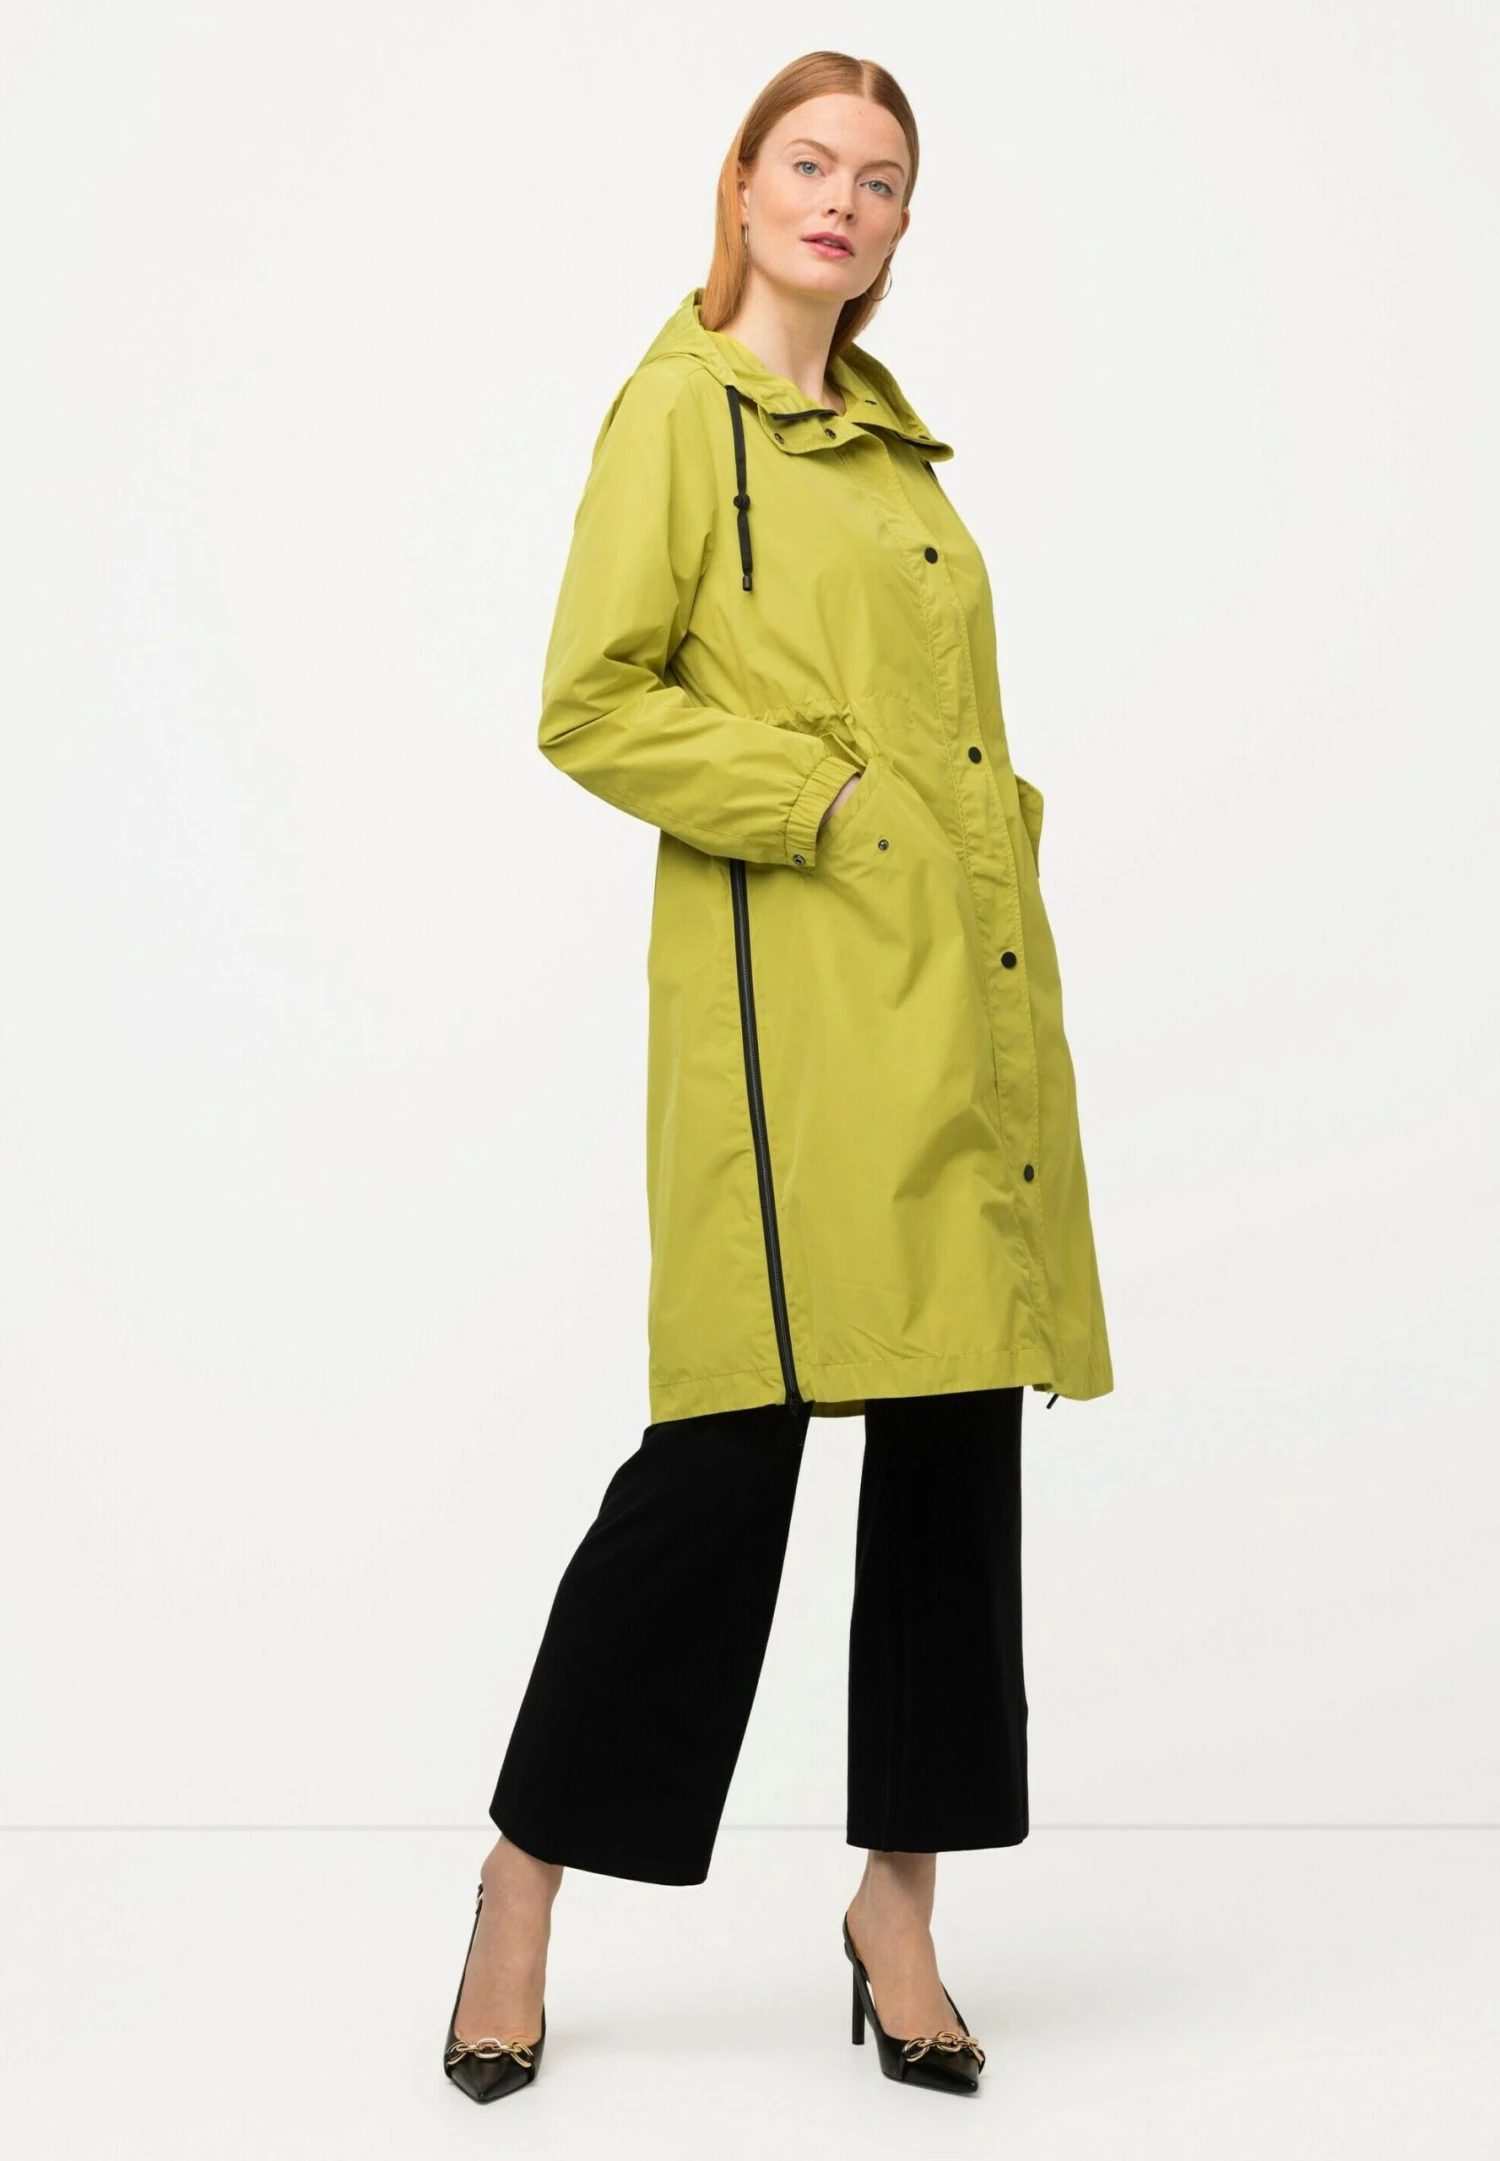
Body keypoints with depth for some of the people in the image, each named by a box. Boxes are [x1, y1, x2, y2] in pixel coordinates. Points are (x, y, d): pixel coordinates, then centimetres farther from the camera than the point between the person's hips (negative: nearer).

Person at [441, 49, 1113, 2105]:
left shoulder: (897, 441, 21)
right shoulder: (681, 407, 1)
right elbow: (588, 707, -7)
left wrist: (991, 869, 10)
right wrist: (827, 808, -13)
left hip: (966, 999, 7)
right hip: (797, 999, -7)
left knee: (959, 1435, 6)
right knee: (737, 1436, -8)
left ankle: (901, 1894, 19)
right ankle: (528, 1872, 12)